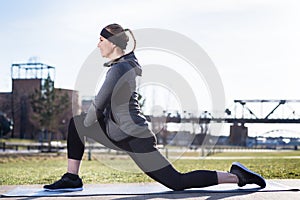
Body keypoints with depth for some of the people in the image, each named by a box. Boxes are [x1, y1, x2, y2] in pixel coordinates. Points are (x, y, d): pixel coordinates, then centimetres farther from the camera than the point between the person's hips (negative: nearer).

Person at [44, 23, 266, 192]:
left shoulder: (118, 69, -19)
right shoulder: (129, 61, 10)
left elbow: (98, 104, -17)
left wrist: (86, 126, 2)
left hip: (135, 138, -10)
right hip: (120, 133, 10)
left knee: (177, 182, -7)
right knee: (75, 123, 12)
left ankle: (236, 176, 2)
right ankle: (72, 179, 12)